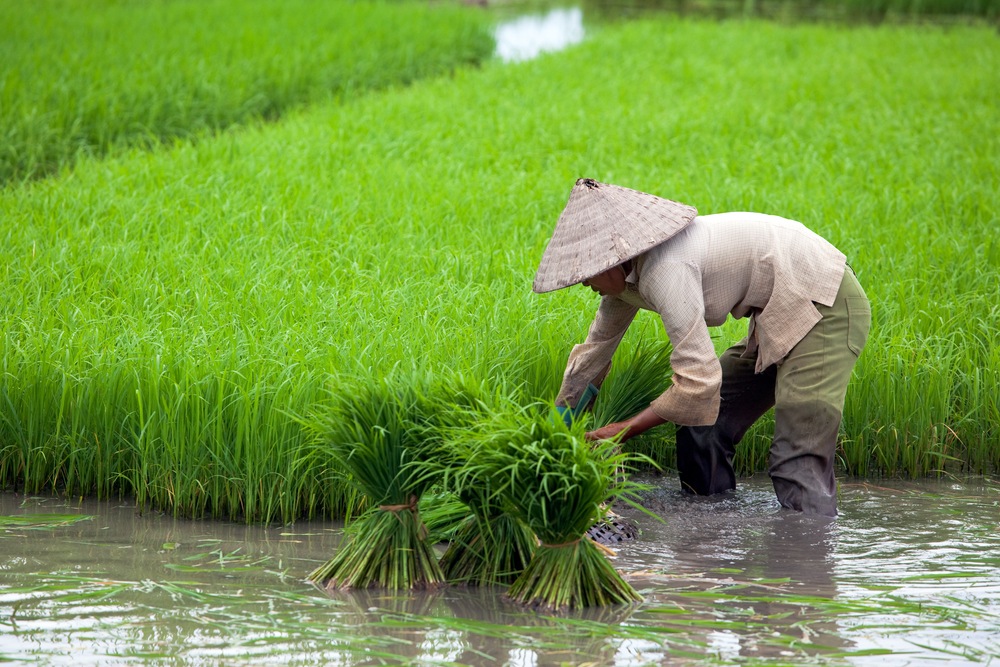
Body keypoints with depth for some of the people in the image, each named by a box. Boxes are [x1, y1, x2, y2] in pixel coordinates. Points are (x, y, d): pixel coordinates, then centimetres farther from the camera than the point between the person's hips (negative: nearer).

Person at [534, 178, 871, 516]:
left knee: (797, 463, -18)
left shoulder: (665, 270, -25)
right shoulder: (628, 272, 5)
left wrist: (625, 429, -15)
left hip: (826, 309, -10)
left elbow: (698, 381, -27)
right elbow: (595, 349, 20)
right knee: (702, 425, 10)